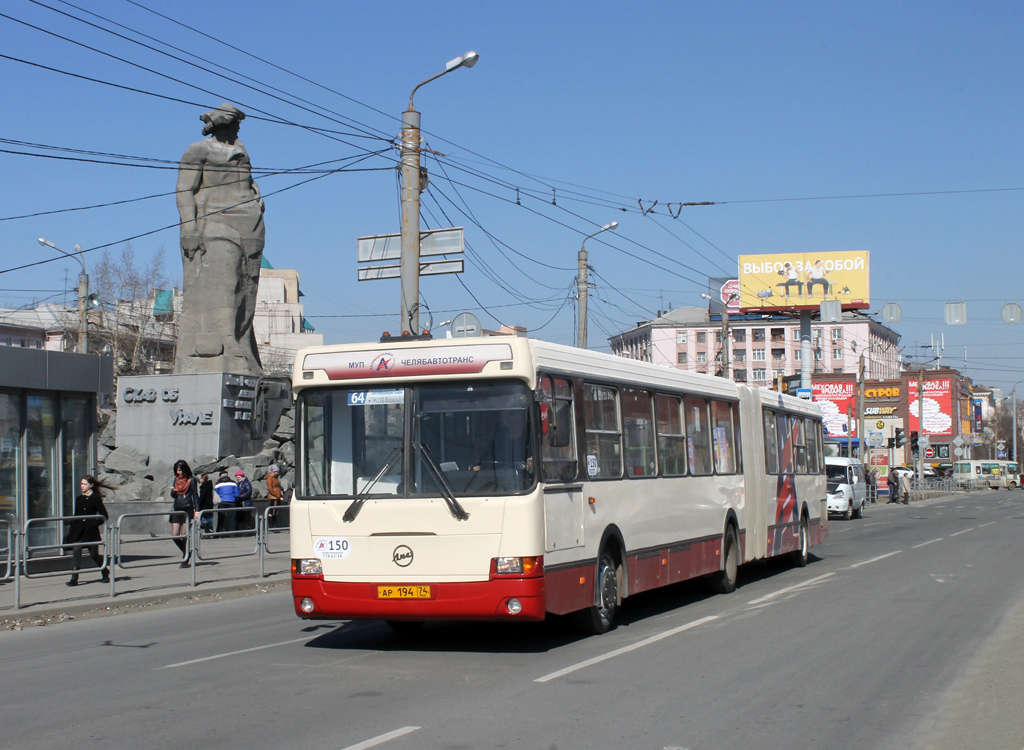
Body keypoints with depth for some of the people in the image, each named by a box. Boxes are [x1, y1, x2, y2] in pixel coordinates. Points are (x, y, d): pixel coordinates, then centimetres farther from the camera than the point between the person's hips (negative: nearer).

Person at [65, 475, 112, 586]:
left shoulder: (95, 498, -5)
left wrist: (93, 524, -12)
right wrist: (72, 528, 8)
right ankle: (74, 578, -16)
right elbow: (76, 515, 17)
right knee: (76, 551, -13)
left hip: (91, 531, -4)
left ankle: (105, 573, 29)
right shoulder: (79, 499, 12)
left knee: (94, 554, 5)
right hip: (78, 531, 4)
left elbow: (104, 516, -6)